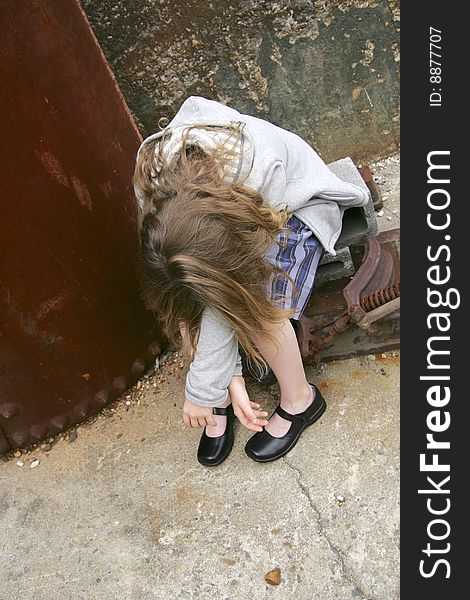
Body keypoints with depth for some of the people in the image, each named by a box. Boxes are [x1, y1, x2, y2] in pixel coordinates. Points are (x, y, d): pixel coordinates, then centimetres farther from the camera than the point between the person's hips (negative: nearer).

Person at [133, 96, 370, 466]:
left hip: (295, 204, -3)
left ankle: (299, 400, -1)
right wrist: (231, 379, -24)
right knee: (184, 301, -21)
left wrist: (204, 389, -26)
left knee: (256, 304, -28)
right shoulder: (151, 182, -30)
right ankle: (221, 402, 1)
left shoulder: (262, 170, -42)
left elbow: (227, 296, -36)